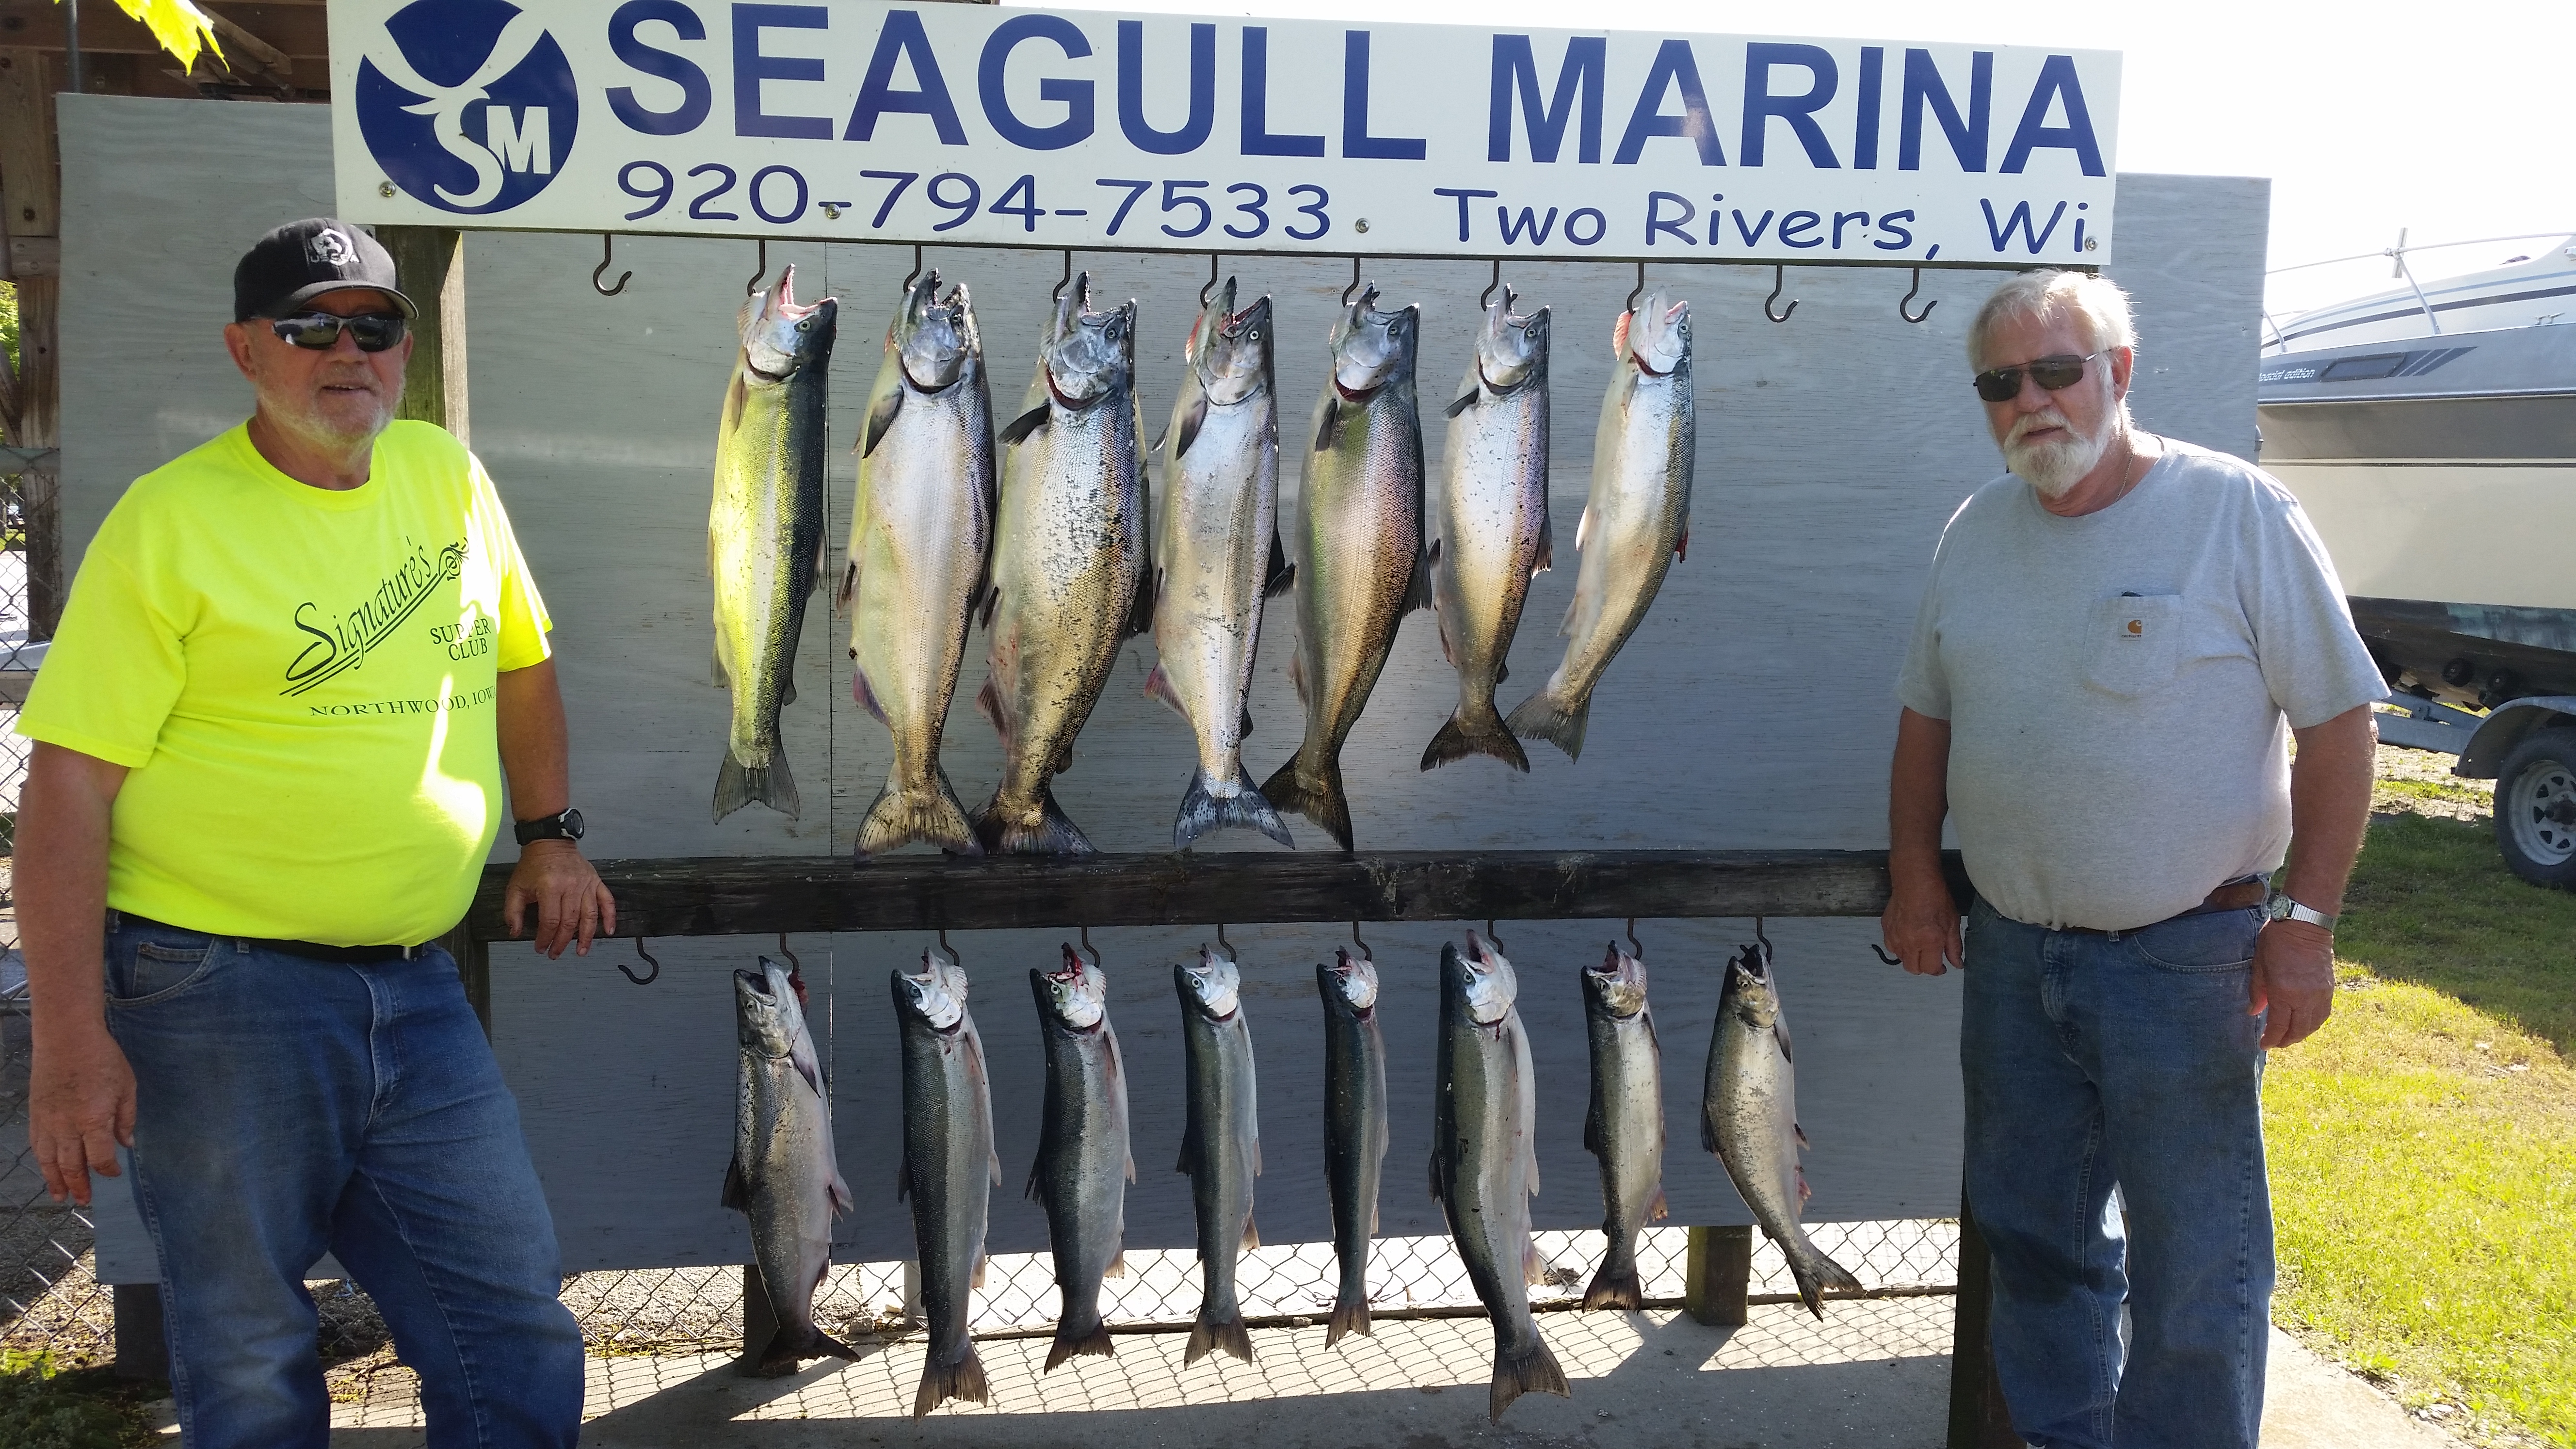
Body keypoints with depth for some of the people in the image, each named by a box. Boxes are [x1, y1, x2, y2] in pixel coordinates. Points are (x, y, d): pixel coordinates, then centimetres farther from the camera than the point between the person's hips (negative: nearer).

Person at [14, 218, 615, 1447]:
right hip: (221, 994, -5)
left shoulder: (448, 478, 8)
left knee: (518, 1342, 8)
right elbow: (67, 788, -11)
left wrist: (551, 835, 18)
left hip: (419, 996, 5)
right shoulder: (171, 520, -8)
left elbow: (520, 661, 24)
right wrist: (69, 1042, -15)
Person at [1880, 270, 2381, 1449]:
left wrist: (2305, 921, -13)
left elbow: (2338, 721, -8)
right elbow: (1927, 716, 16)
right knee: (2033, 1234, 16)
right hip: (2012, 955, 5)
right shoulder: (1974, 533, 7)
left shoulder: (2238, 513, -9)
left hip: (2187, 956, -5)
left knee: (2193, 1264, 2)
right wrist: (1915, 875, 7)